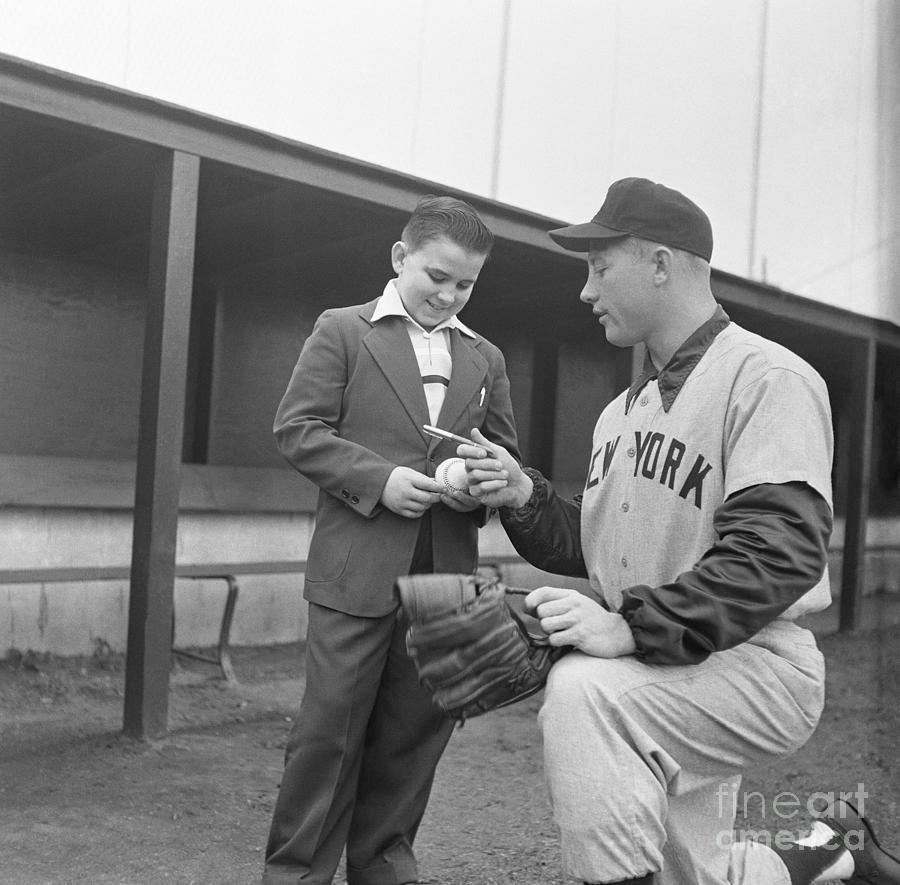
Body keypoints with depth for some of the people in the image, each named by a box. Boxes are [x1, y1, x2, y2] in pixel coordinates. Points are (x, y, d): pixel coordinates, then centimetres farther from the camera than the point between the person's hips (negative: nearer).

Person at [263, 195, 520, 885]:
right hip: (358, 566, -4)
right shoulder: (342, 331, 4)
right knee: (331, 724, 0)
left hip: (447, 569, 4)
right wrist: (378, 478, -14)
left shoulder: (485, 358, 17)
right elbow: (298, 427, -3)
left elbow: (505, 453, 18)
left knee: (417, 725, 10)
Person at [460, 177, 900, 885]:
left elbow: (781, 551, -24)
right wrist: (524, 497, -3)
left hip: (755, 662, -8)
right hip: (658, 680, 8)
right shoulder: (622, 410, 14)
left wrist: (632, 627, -32)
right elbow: (589, 548, 16)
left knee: (581, 691, -31)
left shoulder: (768, 376, -12)